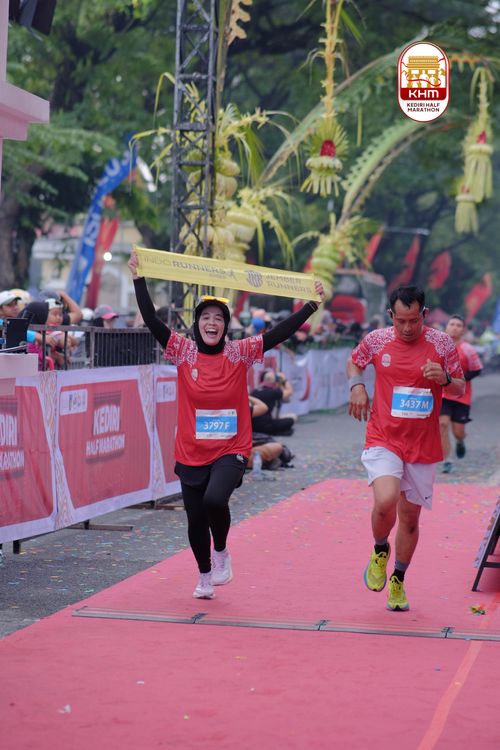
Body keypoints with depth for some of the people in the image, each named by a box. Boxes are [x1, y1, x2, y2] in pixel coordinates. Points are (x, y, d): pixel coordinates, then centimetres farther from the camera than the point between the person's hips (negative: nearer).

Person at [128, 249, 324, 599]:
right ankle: (205, 575, 34)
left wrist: (313, 304, -9)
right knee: (195, 519, 8)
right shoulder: (184, 352, -1)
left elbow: (280, 332, -5)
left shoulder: (240, 353, -1)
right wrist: (139, 279, -14)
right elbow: (151, 320, -8)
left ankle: (221, 552, 3)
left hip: (230, 450, -2)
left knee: (215, 499, -27)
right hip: (191, 453, 2)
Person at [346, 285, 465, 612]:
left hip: (423, 446, 1)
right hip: (383, 440, -1)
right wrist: (357, 386, -3)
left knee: (410, 516, 10)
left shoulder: (442, 343, -3)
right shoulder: (376, 340, -3)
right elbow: (354, 363, 17)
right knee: (385, 501, -25)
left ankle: (398, 581, 32)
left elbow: (461, 388, 4)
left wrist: (444, 379, -18)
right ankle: (380, 549, 8)